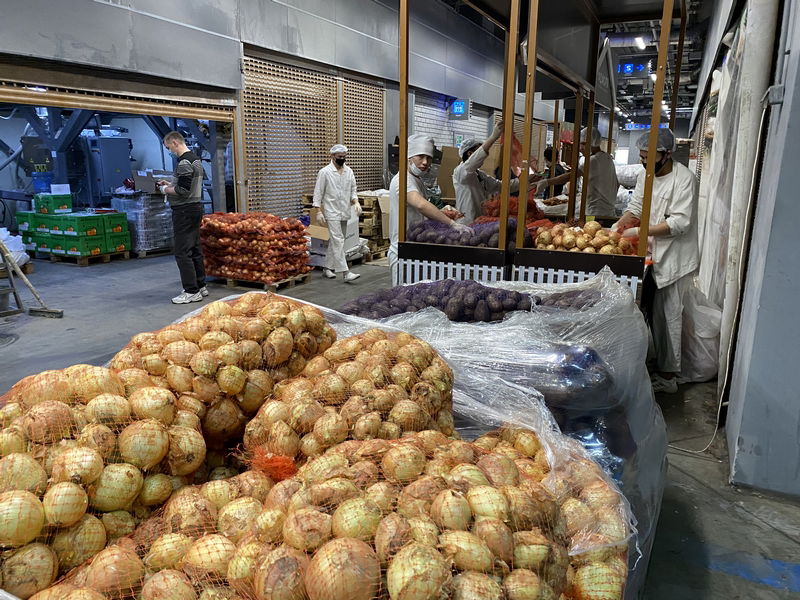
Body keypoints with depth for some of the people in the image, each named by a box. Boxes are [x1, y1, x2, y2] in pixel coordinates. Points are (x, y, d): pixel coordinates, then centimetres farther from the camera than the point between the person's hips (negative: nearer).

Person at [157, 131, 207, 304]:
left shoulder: (184, 162, -16)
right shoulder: (196, 159, 15)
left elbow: (183, 191, -21)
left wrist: (166, 190, -4)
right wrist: (170, 184, 16)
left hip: (185, 211, -10)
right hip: (196, 207, 10)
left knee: (182, 252, -6)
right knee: (195, 249, 14)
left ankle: (192, 291, -4)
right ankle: (201, 286, 19)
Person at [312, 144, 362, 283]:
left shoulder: (349, 171, 10)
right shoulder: (325, 172, -6)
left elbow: (353, 190, 16)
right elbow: (318, 193, -5)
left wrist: (356, 202, -3)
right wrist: (319, 212, -12)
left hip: (345, 212, 6)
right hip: (332, 213, -6)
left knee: (335, 240, 12)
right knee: (338, 241, -13)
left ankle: (327, 267, 24)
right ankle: (345, 272, -16)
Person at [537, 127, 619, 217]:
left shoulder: (594, 160, -17)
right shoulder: (608, 158, 14)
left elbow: (570, 176, -26)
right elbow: (617, 185, 21)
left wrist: (546, 182, -28)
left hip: (596, 213, -10)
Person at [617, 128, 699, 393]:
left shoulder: (684, 179, -16)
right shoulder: (646, 174, 9)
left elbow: (680, 222, -22)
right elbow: (635, 208, 12)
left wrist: (640, 231, -25)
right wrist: (615, 228, -5)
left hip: (675, 257, -7)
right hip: (654, 254, 7)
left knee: (669, 317, -1)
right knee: (656, 314, 14)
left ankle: (668, 376, 10)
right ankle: (658, 365, 27)